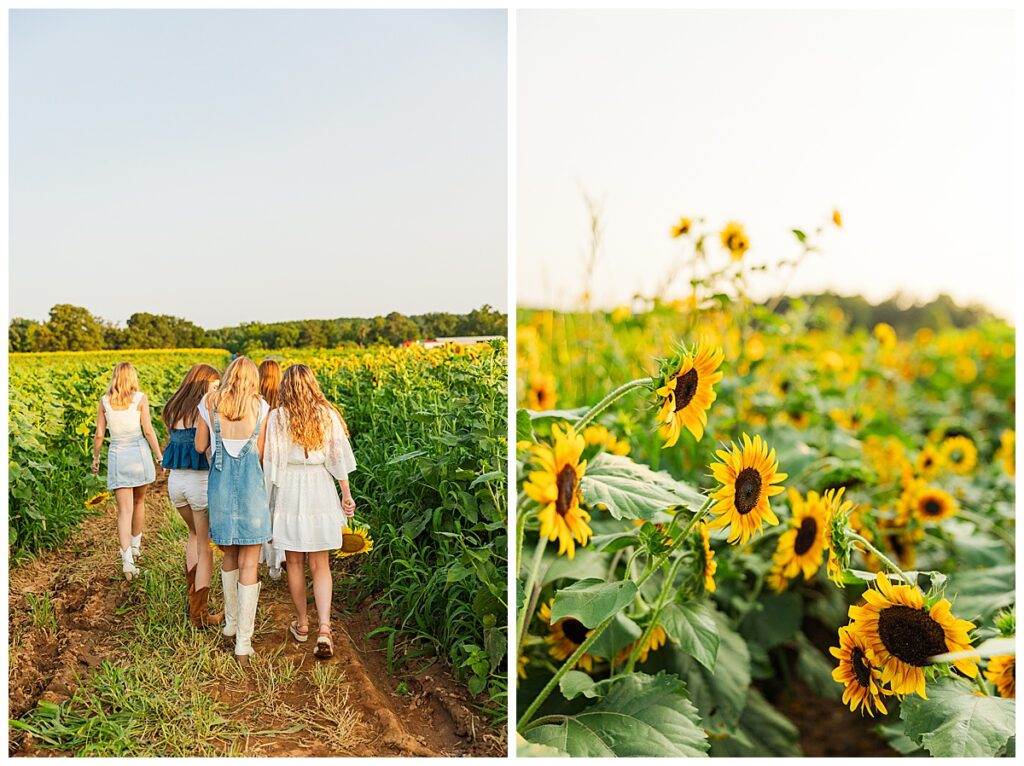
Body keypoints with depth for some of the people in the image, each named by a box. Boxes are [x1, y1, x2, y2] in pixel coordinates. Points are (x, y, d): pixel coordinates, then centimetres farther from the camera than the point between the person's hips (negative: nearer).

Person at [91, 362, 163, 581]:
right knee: (138, 501, 21)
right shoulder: (140, 398, -6)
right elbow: (148, 431, -9)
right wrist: (159, 456, -2)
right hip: (139, 452, -1)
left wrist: (95, 458, 17)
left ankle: (127, 560, -13)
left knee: (124, 509, -1)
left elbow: (99, 434, 3)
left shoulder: (105, 401, 2)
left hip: (117, 455, 1)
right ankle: (135, 547, 36)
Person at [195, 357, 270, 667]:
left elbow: (200, 446, 8)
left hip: (220, 484, 2)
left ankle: (232, 621, 35)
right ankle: (243, 644, 1)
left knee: (229, 554, 22)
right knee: (249, 562, 1)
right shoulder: (260, 406, -2)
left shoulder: (209, 402, 2)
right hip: (251, 483, -2)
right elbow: (260, 454, 1)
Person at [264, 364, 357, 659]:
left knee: (294, 562, 14)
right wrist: (347, 495, 9)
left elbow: (271, 462, -5)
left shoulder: (276, 418, -6)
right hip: (321, 491, 1)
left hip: (289, 490, -1)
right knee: (320, 564, 6)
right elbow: (339, 459, 0)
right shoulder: (328, 415, -2)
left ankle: (301, 624, 26)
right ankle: (324, 628, -9)